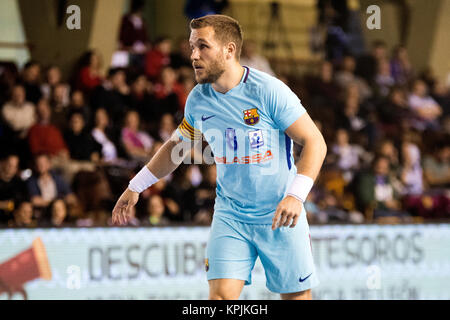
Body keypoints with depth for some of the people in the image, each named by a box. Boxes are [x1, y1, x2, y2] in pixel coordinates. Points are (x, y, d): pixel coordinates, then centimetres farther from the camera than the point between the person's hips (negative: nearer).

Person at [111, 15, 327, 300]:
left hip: (280, 219, -3)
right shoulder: (198, 100, 0)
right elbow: (176, 147, 20)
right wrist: (136, 187, 18)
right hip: (230, 215, 3)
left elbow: (315, 142, -14)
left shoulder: (269, 90, -16)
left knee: (297, 296, 2)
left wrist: (295, 195, -27)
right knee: (221, 295, -13)